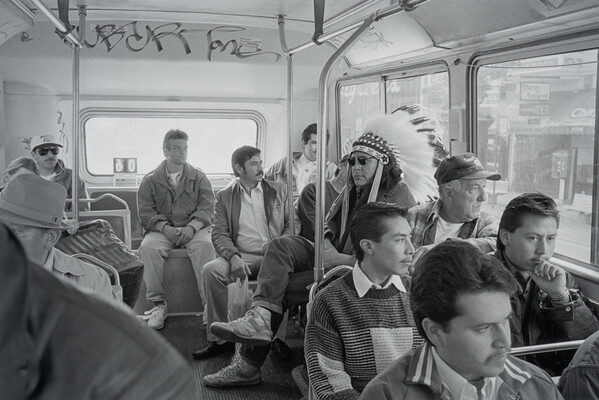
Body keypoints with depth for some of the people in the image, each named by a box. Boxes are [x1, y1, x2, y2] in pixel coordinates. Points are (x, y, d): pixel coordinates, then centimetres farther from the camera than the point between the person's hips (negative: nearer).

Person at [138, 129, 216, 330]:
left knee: (204, 245, -34)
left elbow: (207, 208, 2)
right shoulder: (150, 180, 13)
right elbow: (146, 212, 2)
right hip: (161, 229, 1)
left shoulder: (199, 177, 14)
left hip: (194, 229, 0)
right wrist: (165, 228, -17)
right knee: (148, 247, -31)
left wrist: (191, 227, -17)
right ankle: (158, 304, -24)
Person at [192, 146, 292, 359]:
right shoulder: (225, 196, 12)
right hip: (242, 256, 1)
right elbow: (219, 234, 4)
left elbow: (292, 225, 10)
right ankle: (220, 338, -15)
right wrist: (233, 257, -16)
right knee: (211, 270, -27)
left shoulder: (279, 190, 14)